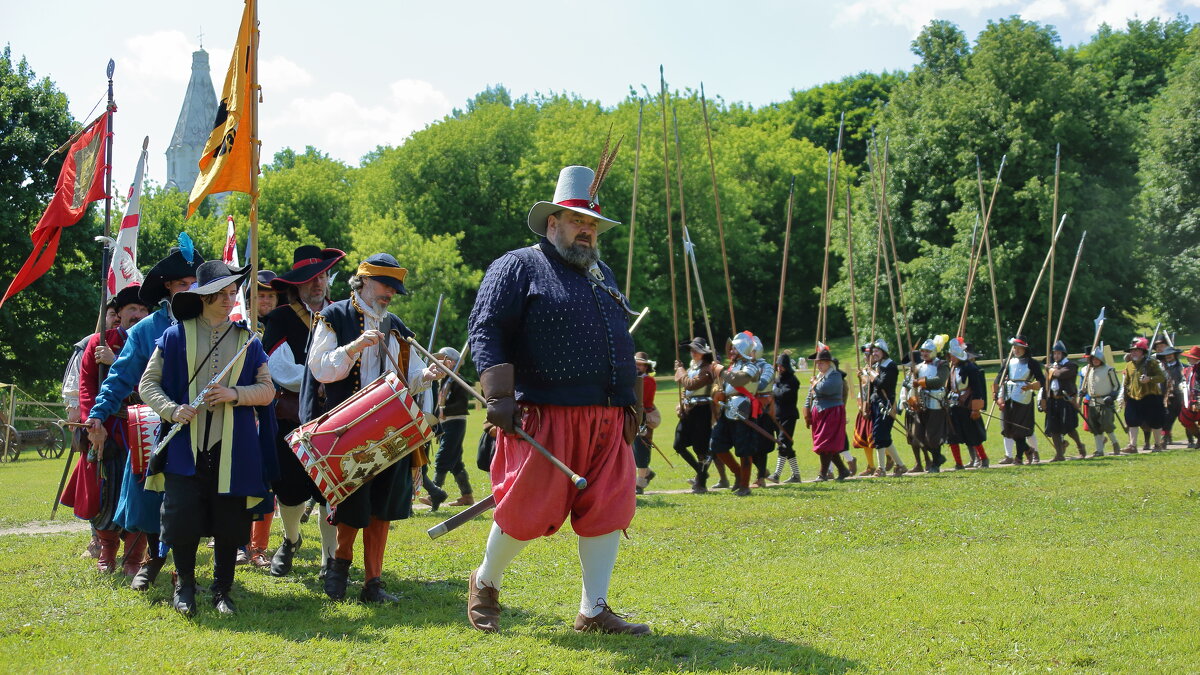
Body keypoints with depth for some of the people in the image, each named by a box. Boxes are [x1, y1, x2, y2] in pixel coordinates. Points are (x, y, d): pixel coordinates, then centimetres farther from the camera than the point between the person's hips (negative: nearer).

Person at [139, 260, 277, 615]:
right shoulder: (176, 336, 5)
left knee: (229, 522, 3)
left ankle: (222, 590, 20)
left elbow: (268, 390, 7)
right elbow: (149, 382, 5)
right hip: (185, 445, -1)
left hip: (232, 450, 1)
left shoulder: (248, 340, 10)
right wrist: (172, 410, -13)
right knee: (182, 518, -6)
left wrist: (235, 394, -11)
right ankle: (184, 583, 18)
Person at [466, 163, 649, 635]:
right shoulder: (519, 267, 0)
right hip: (546, 416, -7)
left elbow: (621, 344, 29)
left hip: (608, 419, 7)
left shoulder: (603, 275, 23)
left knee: (608, 509, 2)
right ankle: (485, 583, 21)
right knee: (529, 508, -4)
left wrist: (631, 402, 20)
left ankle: (593, 610, 12)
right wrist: (499, 395, -17)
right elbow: (485, 330, -8)